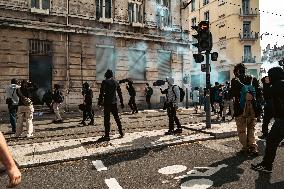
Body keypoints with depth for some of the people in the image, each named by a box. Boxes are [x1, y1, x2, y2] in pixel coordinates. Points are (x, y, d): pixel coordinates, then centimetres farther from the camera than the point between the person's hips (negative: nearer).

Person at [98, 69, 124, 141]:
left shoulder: (105, 82, -6)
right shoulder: (116, 82, 9)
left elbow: (101, 93, -11)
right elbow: (120, 93, 12)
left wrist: (100, 101, -5)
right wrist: (121, 102, 18)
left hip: (107, 103, -5)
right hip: (114, 102, 5)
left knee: (107, 119, -2)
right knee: (117, 118, 16)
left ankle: (107, 136, 0)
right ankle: (121, 133, 23)